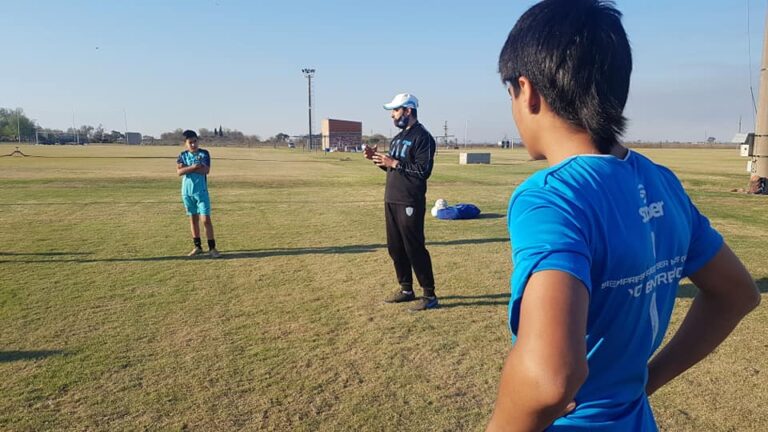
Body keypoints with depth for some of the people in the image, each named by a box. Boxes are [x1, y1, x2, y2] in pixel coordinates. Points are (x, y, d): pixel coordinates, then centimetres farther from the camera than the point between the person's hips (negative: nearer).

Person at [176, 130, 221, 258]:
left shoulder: (204, 153, -3)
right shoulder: (183, 155, 4)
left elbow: (206, 170, -16)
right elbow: (179, 172, -10)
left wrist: (187, 169, -14)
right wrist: (193, 167, -21)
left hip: (201, 191, -3)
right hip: (187, 192, 3)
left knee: (206, 219, -6)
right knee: (193, 219, 11)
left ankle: (212, 248, -3)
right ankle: (197, 247, 21)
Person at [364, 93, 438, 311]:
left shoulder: (423, 137, -10)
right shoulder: (398, 137, 18)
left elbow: (424, 170, -19)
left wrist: (395, 163, -20)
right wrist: (377, 158, 6)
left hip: (410, 204, -9)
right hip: (391, 201, 9)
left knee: (414, 249, -6)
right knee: (395, 248, 13)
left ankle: (430, 295, 4)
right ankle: (406, 289, 25)